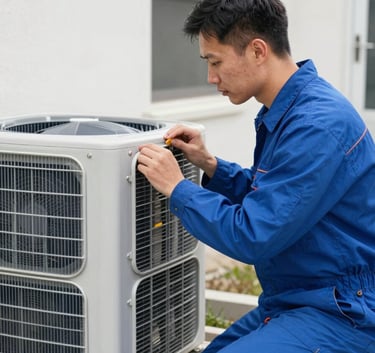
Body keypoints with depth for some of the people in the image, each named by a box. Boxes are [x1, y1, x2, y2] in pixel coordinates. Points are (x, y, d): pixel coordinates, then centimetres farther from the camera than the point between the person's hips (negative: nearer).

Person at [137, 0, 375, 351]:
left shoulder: (318, 124, -24)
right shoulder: (284, 111, 7)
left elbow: (252, 237, -24)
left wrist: (176, 187, -13)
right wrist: (209, 165, 4)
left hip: (343, 313, -10)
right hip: (291, 301, 10)